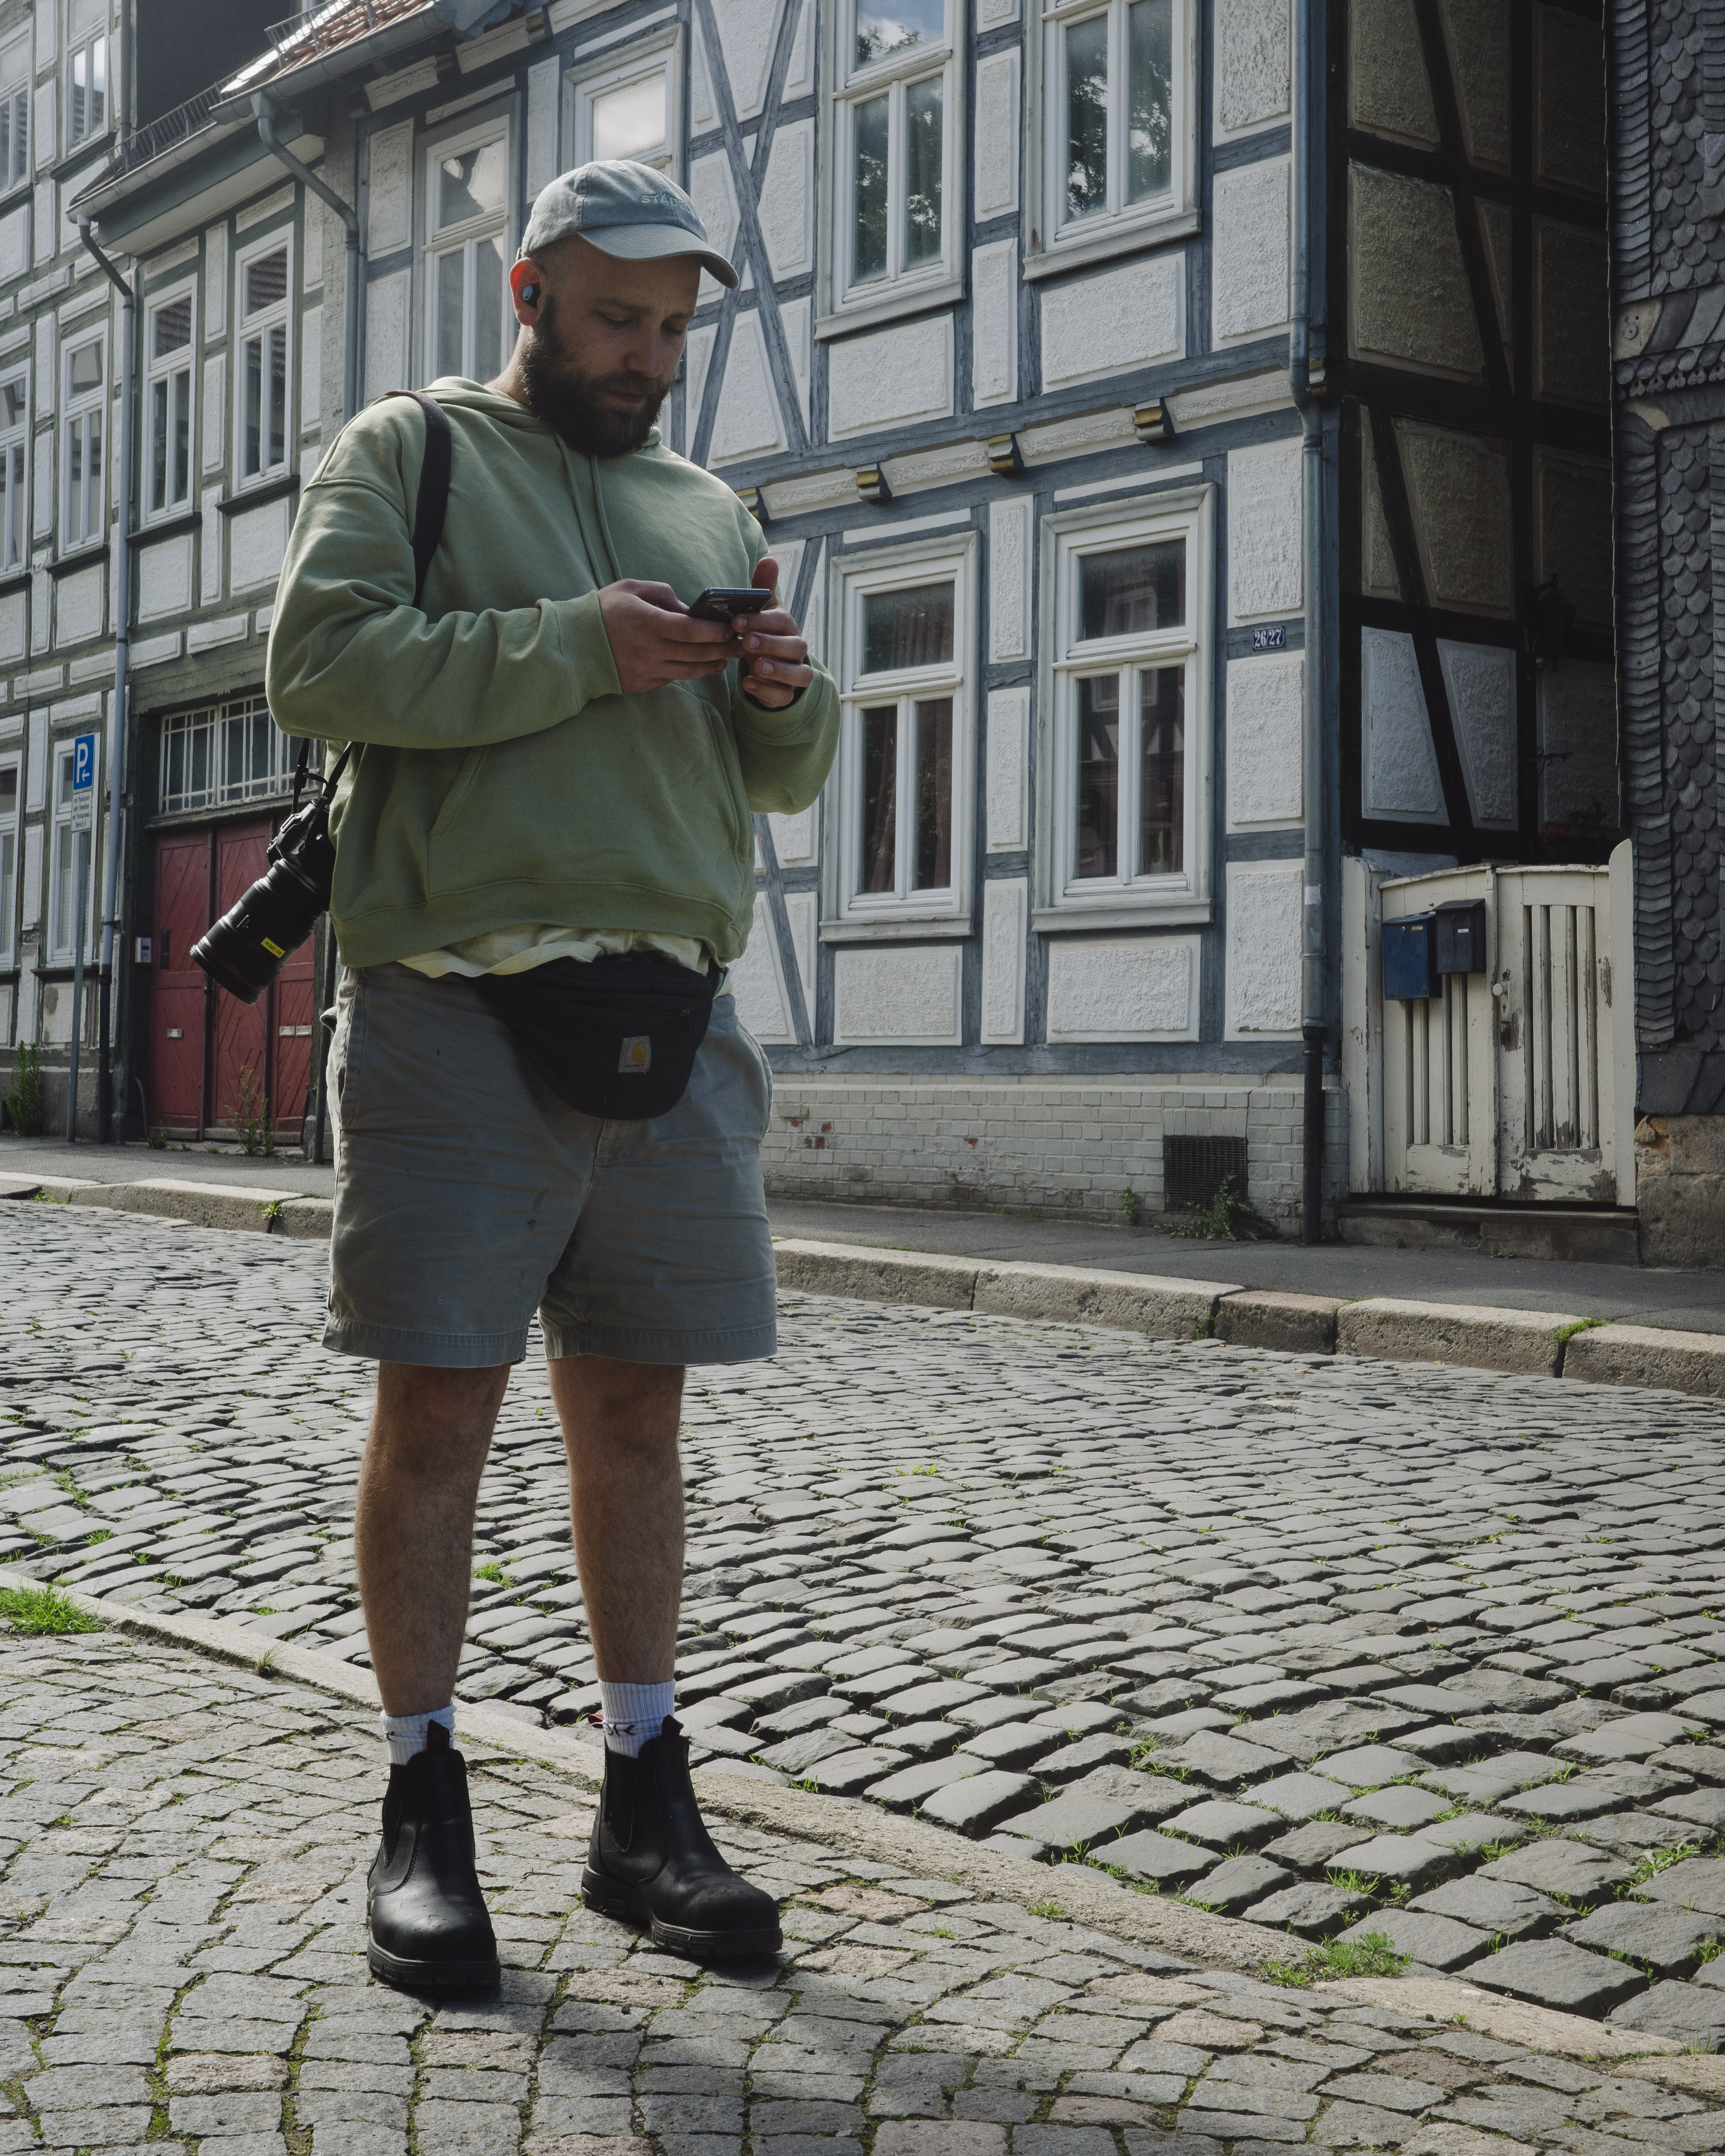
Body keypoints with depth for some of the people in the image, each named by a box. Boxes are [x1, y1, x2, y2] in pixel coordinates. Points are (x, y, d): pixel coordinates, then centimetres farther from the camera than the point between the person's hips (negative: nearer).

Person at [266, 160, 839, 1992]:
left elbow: (786, 781, 20)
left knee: (634, 1415, 8)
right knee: (438, 1411, -2)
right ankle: (423, 1808, 9)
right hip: (457, 1010, -4)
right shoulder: (407, 451, 8)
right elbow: (320, 661, -9)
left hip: (669, 1019, 5)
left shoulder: (709, 510, 22)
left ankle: (644, 1801, 16)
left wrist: (788, 700, -3)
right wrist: (577, 650, -15)